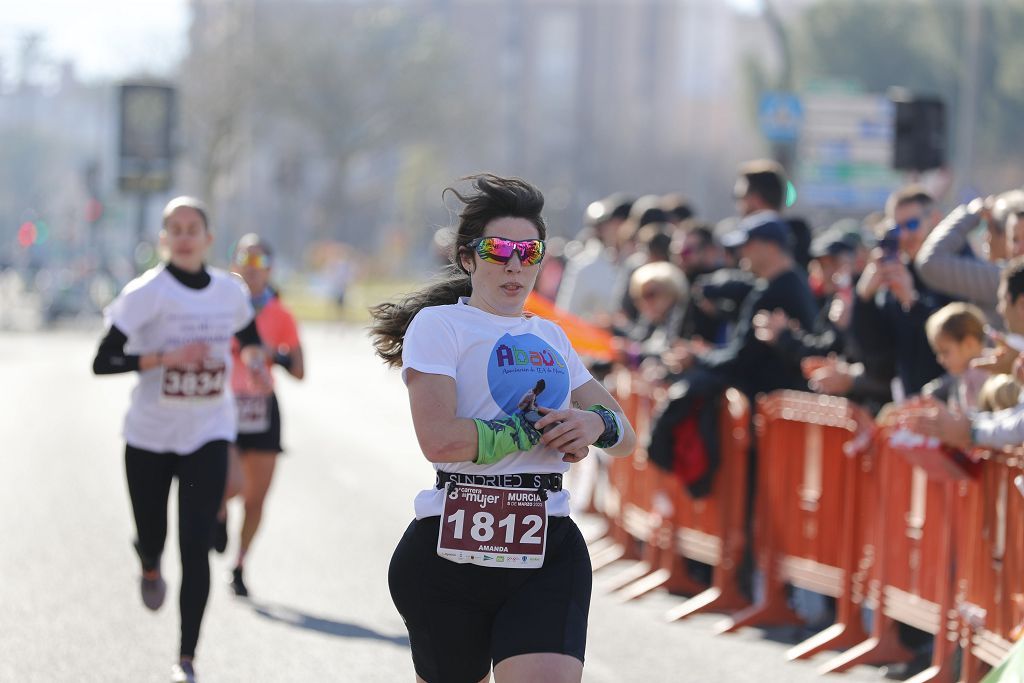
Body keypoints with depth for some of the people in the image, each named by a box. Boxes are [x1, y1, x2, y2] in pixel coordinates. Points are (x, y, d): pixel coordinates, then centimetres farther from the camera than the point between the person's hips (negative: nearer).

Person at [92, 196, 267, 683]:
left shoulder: (231, 291, 0)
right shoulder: (146, 293, -13)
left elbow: (249, 337, 22)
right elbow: (102, 363, -17)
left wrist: (254, 358, -1)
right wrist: (166, 357, -27)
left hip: (208, 435, 1)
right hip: (150, 437, -1)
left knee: (196, 546, -10)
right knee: (152, 538, 12)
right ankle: (150, 565, 53)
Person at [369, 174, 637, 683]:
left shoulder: (549, 336, 20)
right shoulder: (439, 325, 1)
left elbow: (625, 438, 21)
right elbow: (440, 439, -16)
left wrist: (598, 424, -3)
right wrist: (543, 428, -8)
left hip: (550, 550, 4)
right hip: (452, 549, -4)